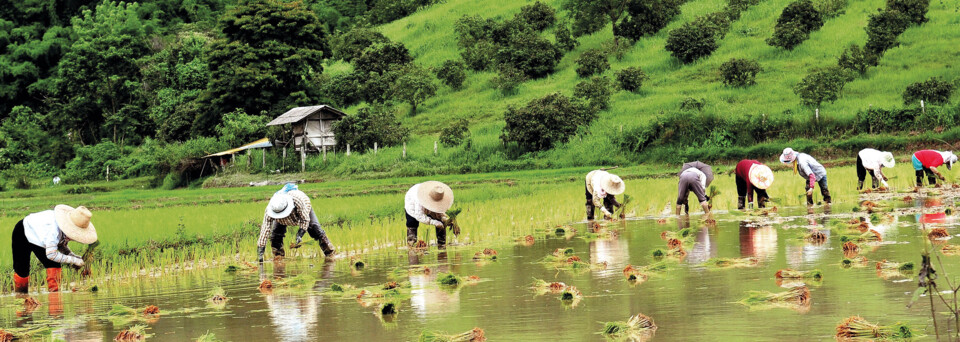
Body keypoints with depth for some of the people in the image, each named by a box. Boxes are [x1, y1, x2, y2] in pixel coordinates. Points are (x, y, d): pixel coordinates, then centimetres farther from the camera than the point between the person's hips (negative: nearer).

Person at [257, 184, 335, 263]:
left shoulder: (298, 200, -47)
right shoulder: (269, 211, -41)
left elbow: (305, 219, -32)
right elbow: (264, 231, -39)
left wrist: (300, 235, -43)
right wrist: (260, 252, -43)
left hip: (304, 210, -2)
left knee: (315, 229, -12)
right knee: (275, 234, -18)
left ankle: (330, 252, 3)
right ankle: (278, 256, 2)